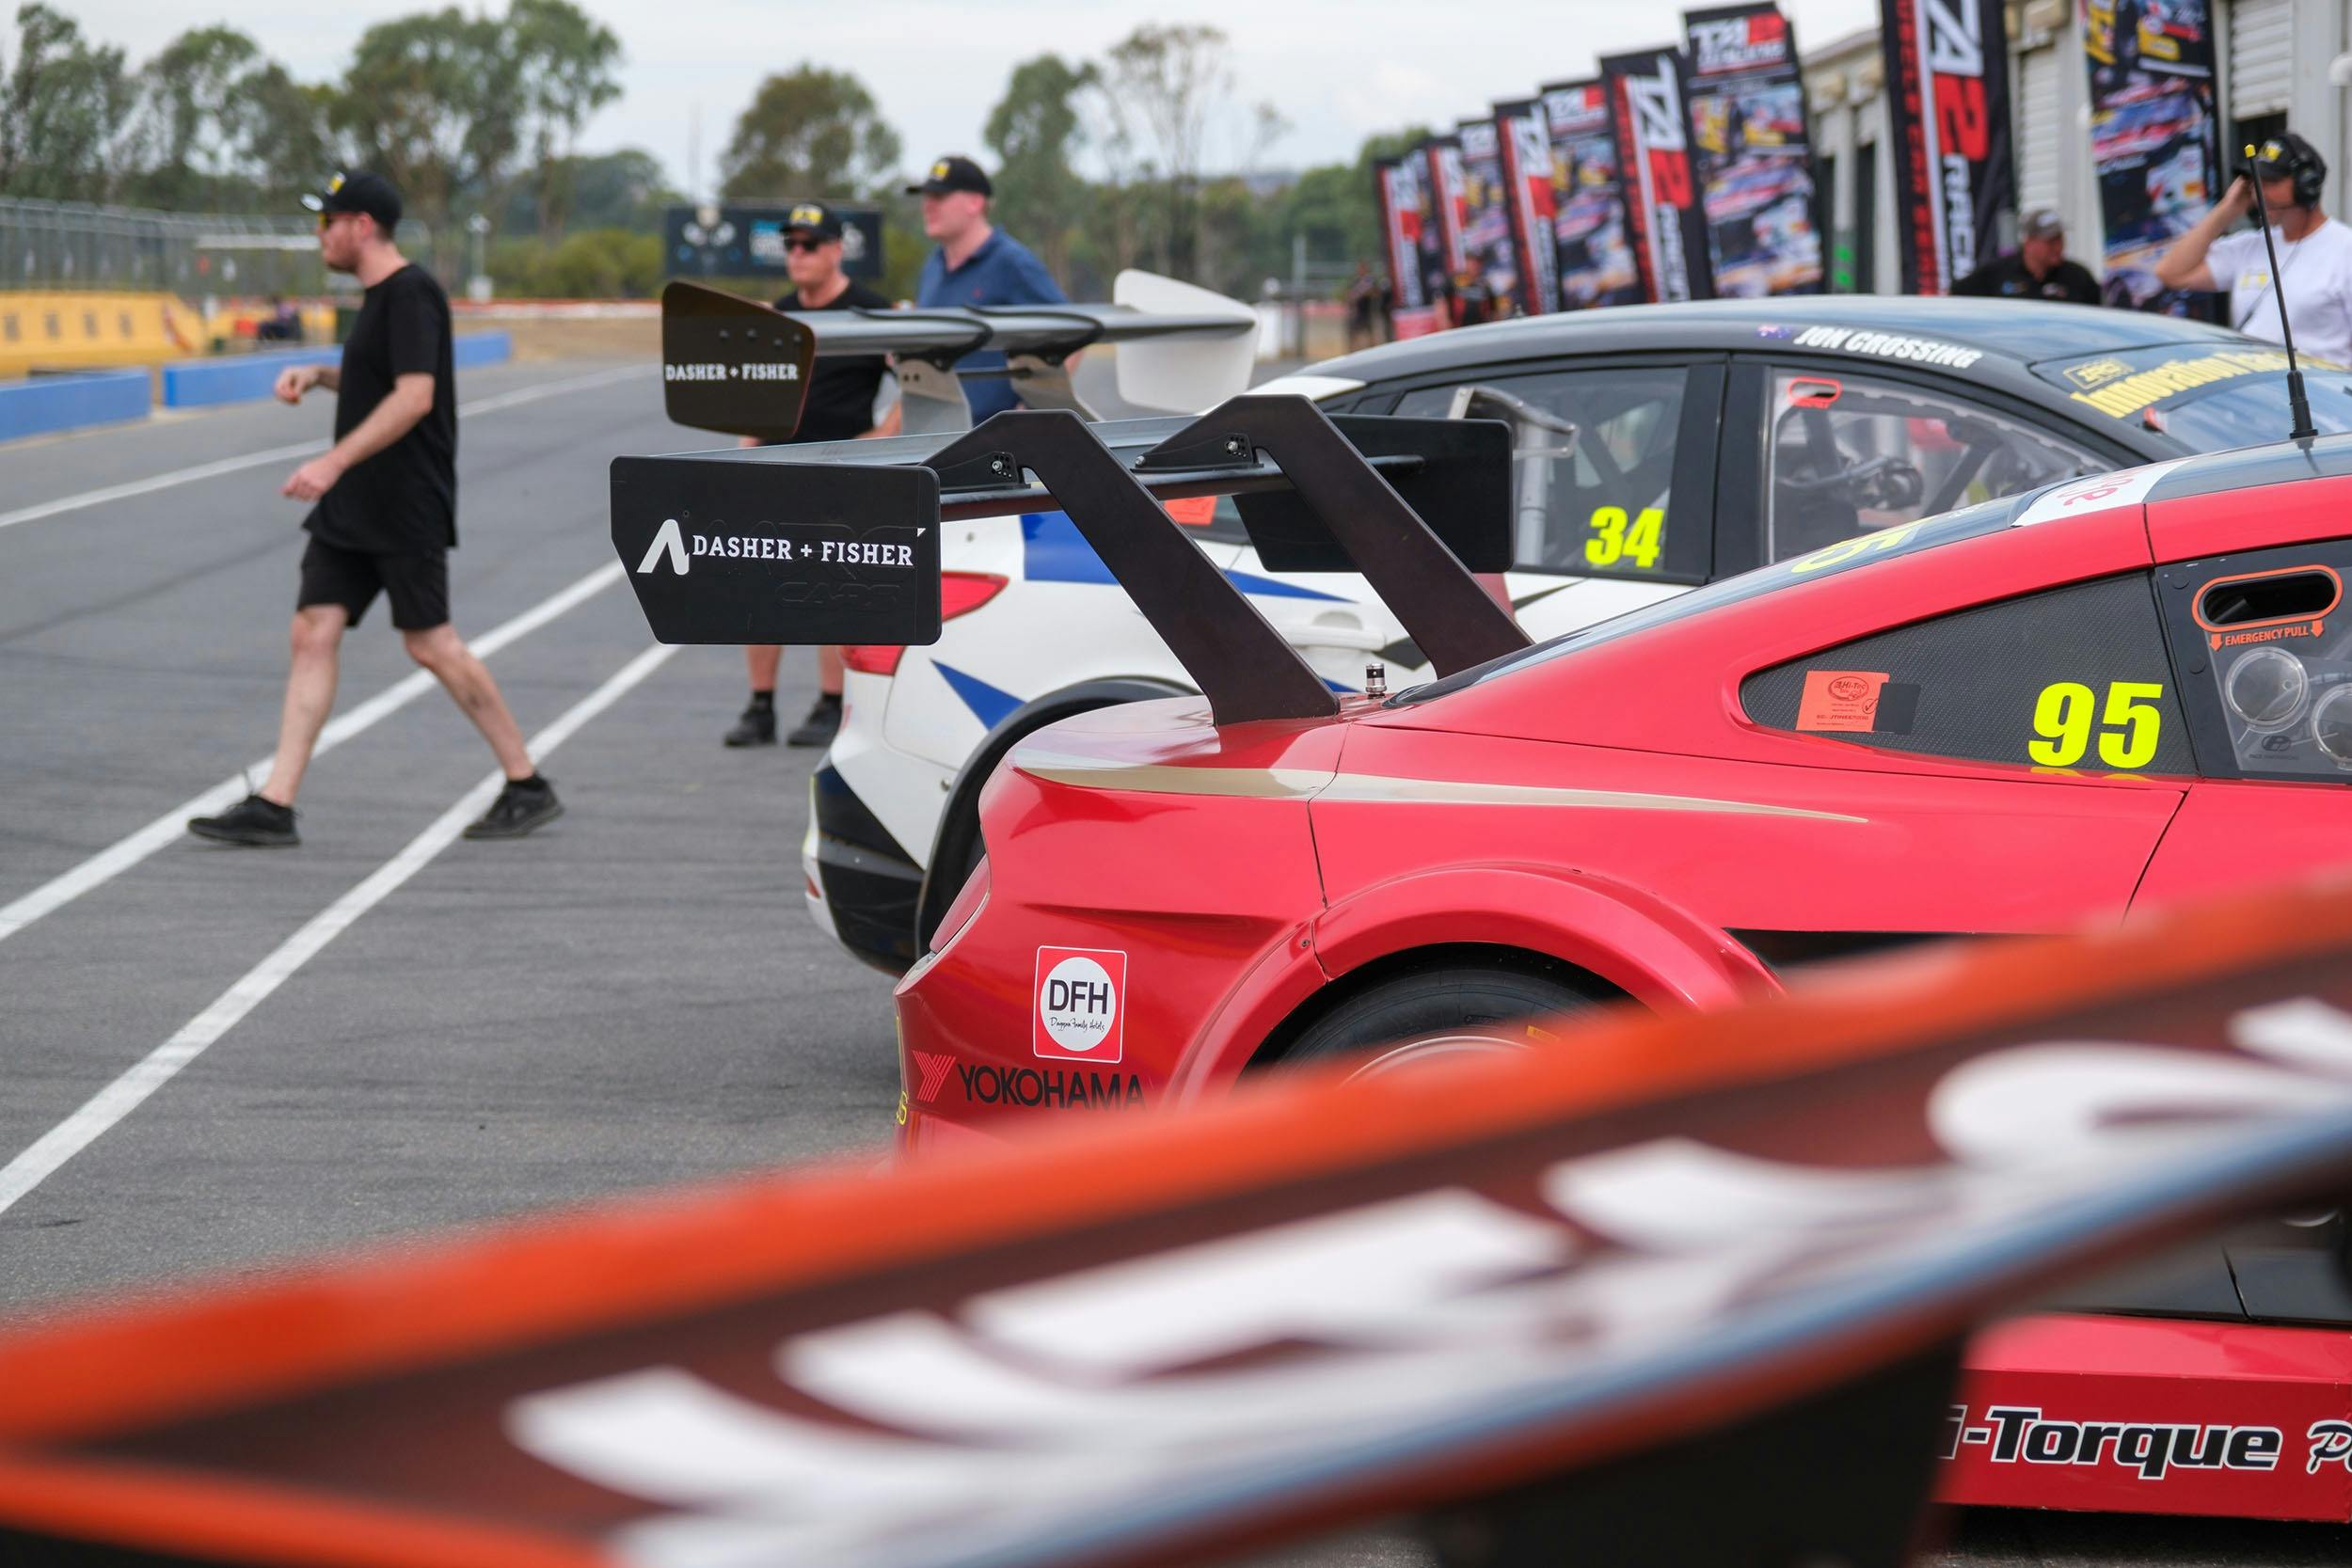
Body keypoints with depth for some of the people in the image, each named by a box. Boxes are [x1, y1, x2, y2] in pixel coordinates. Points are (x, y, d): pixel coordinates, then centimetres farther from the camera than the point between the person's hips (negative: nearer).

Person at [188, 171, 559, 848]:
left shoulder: (411, 293, -14)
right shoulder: (378, 297, 16)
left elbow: (414, 395, -24)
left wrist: (334, 462, -28)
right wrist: (315, 374, 14)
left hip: (406, 511, -10)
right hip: (351, 511, 10)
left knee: (431, 644, -6)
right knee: (313, 633, 1)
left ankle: (528, 786, 7)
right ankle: (274, 805, -3)